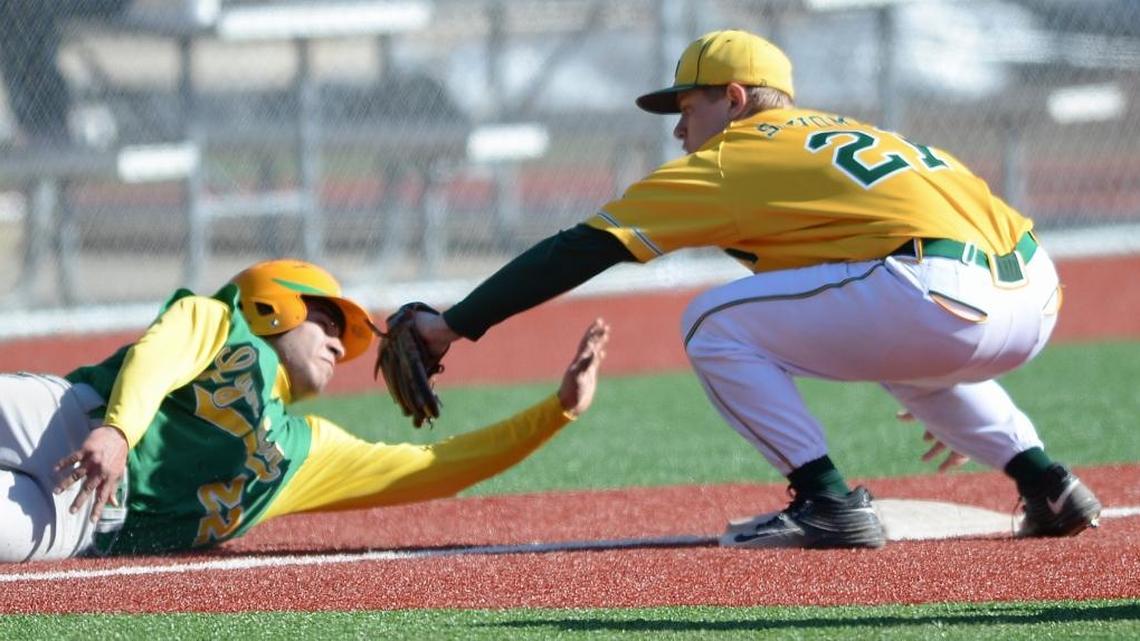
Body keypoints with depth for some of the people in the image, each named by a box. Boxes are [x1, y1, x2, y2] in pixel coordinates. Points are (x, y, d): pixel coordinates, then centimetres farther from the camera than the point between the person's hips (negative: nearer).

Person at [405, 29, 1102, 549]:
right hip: (1037, 301, 8)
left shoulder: (728, 159, 12)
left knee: (717, 326, 6)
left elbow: (580, 250, 11)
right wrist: (958, 398, 41)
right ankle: (1045, 482, 22)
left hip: (944, 300, -8)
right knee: (904, 352, 39)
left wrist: (454, 325, 15)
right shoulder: (851, 131, 32)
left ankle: (828, 502, -1)